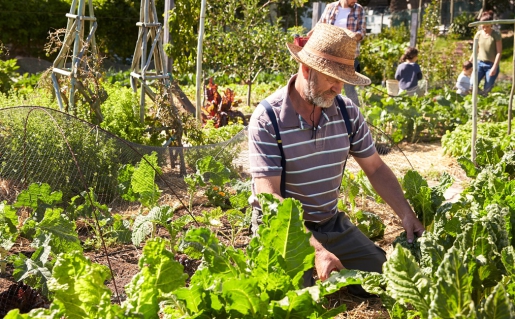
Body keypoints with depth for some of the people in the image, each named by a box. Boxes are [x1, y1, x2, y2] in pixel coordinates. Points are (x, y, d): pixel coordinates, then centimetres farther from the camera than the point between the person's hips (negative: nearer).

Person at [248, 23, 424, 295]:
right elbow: (270, 198, -25)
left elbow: (375, 168, 6)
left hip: (332, 223, 5)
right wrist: (316, 249, -35)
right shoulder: (267, 119, -20)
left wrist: (407, 215, -11)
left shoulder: (347, 111, -4)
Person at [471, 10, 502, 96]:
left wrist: (494, 68, -17)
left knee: (486, 91, -3)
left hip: (491, 65, -3)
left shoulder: (496, 35, -10)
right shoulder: (478, 34, 1)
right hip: (479, 63, 3)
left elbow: (499, 52, -11)